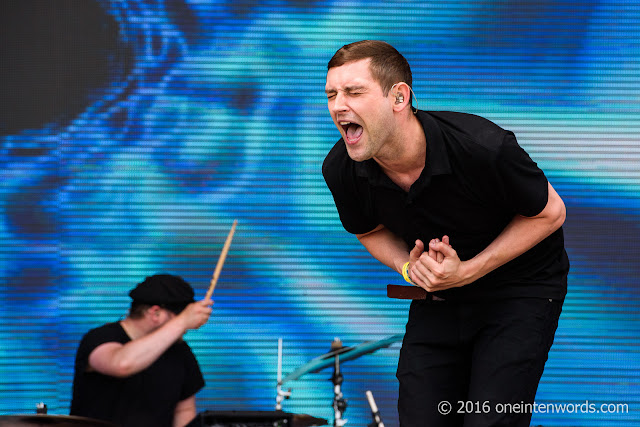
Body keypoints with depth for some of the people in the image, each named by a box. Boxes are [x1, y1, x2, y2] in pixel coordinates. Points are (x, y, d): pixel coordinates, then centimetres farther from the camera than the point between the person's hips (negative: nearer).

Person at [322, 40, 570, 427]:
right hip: (438, 298, 4)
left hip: (522, 287, -4)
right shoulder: (341, 170, -15)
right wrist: (407, 266, -14)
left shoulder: (483, 147, -30)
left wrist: (469, 270, -20)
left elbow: (550, 213, -13)